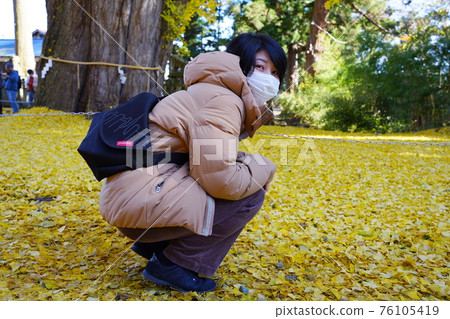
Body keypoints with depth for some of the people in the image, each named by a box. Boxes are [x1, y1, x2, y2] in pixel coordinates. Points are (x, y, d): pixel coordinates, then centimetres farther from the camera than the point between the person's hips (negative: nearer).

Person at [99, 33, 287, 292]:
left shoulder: (233, 101, 15)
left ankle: (155, 244, 17)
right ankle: (171, 264, -1)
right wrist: (265, 167, -5)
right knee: (250, 194, -11)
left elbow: (216, 164, 16)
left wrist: (249, 163, 0)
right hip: (139, 199, -10)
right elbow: (222, 181, -23)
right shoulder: (223, 100, -16)